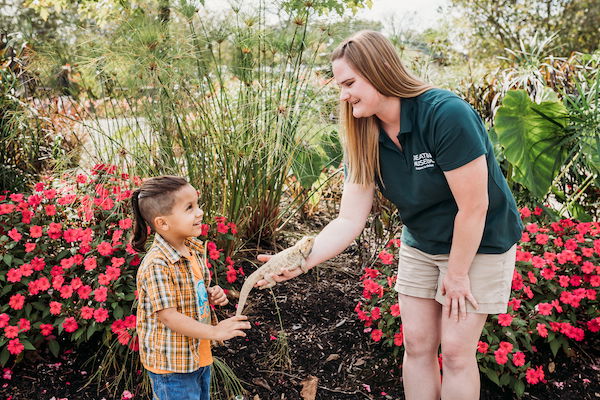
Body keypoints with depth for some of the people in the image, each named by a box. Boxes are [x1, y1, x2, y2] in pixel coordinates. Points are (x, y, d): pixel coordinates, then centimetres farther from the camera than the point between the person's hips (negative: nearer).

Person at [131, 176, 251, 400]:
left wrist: (211, 295, -5)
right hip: (171, 364, -8)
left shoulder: (195, 248, 0)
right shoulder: (157, 265, -27)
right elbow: (168, 316, -27)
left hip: (199, 353, 8)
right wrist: (215, 331, -27)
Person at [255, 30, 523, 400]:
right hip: (421, 245, 6)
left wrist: (457, 273, -15)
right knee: (417, 345, 9)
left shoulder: (446, 114, -30)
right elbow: (350, 219, -14)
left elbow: (473, 207, -25)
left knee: (456, 350, -1)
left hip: (479, 245, -5)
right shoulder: (366, 140, -11)